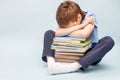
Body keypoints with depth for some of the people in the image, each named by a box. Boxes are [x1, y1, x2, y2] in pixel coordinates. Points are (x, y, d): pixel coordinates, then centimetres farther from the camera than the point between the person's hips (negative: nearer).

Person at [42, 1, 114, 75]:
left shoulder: (89, 17, -16)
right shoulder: (68, 20, -6)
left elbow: (84, 34, -34)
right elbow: (57, 33, -24)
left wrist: (66, 31, -20)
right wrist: (80, 26, -27)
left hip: (89, 53, -3)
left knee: (109, 40, -34)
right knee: (49, 33, -4)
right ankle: (51, 61, -30)